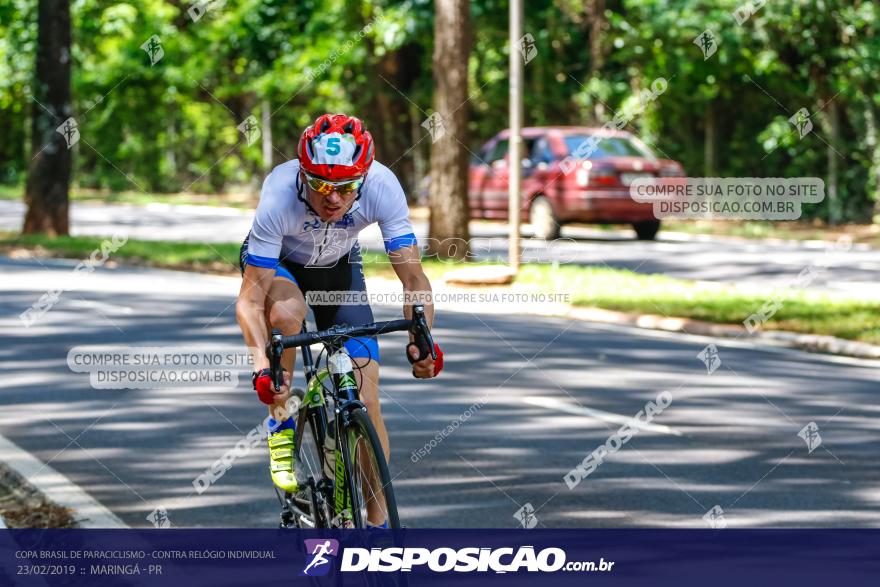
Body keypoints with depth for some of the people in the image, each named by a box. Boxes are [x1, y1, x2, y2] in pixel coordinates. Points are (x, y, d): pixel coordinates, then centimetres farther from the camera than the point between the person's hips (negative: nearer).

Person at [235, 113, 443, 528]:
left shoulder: (382, 187, -34)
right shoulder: (279, 195, -39)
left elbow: (413, 278, -31)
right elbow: (250, 299, -39)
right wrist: (261, 363, -54)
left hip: (339, 267, 2)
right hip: (275, 265, -2)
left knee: (365, 393, -9)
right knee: (286, 312, -38)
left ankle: (376, 522, 6)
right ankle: (280, 423, -13)